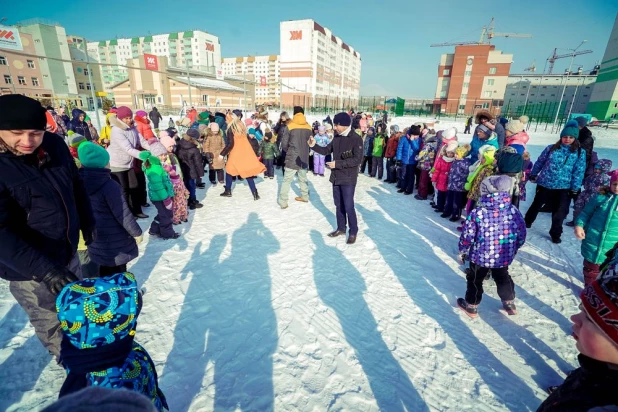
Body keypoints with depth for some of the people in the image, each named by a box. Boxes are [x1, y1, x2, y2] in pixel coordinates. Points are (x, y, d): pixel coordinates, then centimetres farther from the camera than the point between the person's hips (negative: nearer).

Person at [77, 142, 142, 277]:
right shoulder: (109, 185, -25)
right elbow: (123, 214, -22)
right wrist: (136, 232, -9)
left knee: (106, 271, 24)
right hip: (116, 242, -7)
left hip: (97, 240, 7)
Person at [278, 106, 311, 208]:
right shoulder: (308, 127, 2)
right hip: (304, 158, 4)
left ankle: (283, 202, 1)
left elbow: (284, 144, -7)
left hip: (292, 158, -4)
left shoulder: (290, 126, -8)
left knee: (287, 180, 1)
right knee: (303, 178, 21)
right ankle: (305, 196, 32)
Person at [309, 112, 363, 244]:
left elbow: (358, 159, -20)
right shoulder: (337, 138, 8)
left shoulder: (356, 139, -14)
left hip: (348, 179, -7)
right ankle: (341, 228, 29)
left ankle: (353, 232, 14)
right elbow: (326, 150, 13)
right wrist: (314, 146, -5)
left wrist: (338, 163, -22)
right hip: (336, 177, 7)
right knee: (339, 205, 15)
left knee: (348, 206, -4)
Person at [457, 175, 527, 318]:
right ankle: (509, 303, 44)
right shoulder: (514, 211, -10)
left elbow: (467, 236, -15)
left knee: (475, 280, 16)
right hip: (504, 257, 4)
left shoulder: (477, 213, -22)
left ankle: (471, 306, 30)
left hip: (480, 256, -3)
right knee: (503, 278, 28)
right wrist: (513, 250, 18)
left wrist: (462, 251, 1)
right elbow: (521, 236, 1)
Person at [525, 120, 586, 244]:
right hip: (544, 184, 1)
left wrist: (575, 188, -6)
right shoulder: (551, 148, -2)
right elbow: (539, 162, 8)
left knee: (559, 212, 0)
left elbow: (579, 172, -3)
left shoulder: (580, 153, -3)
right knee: (536, 205, 18)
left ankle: (555, 234, 17)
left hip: (563, 188, -1)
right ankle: (527, 221, 40)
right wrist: (533, 175, 9)